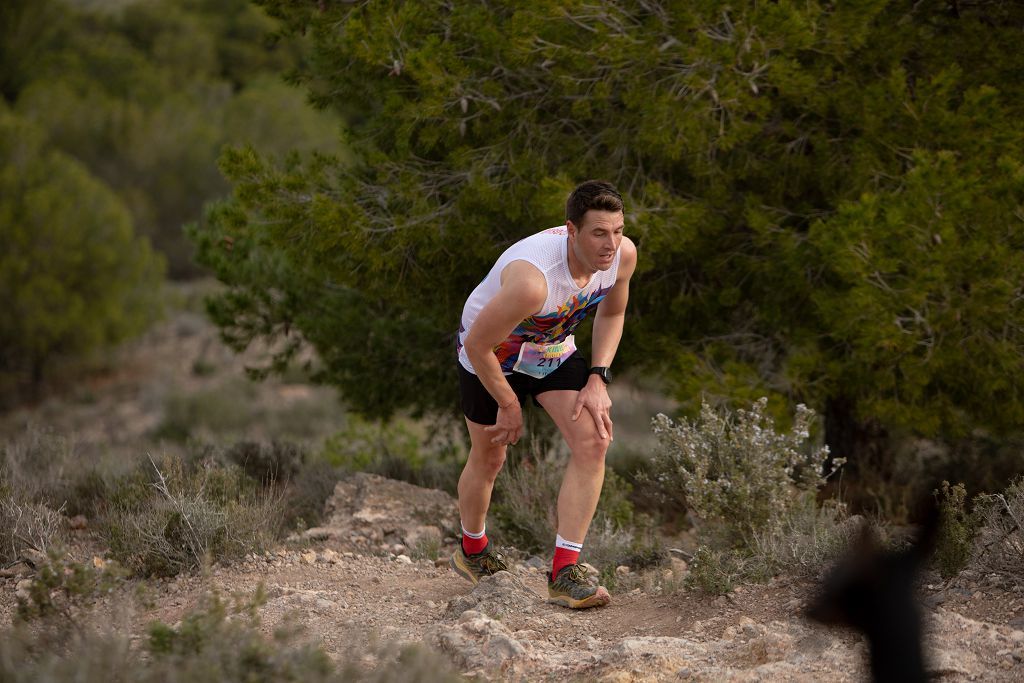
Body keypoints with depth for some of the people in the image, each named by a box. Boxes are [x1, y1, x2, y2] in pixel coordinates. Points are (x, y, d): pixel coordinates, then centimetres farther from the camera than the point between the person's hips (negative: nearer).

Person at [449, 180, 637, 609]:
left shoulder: (623, 254, -21)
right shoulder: (533, 280, -42)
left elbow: (611, 313, 2)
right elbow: (477, 344, -29)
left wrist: (598, 379, -8)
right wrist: (508, 405, -15)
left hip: (554, 350, 5)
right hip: (491, 353, -5)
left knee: (593, 441, -14)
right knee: (488, 458, 11)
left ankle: (564, 573, -11)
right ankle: (472, 552, 41)